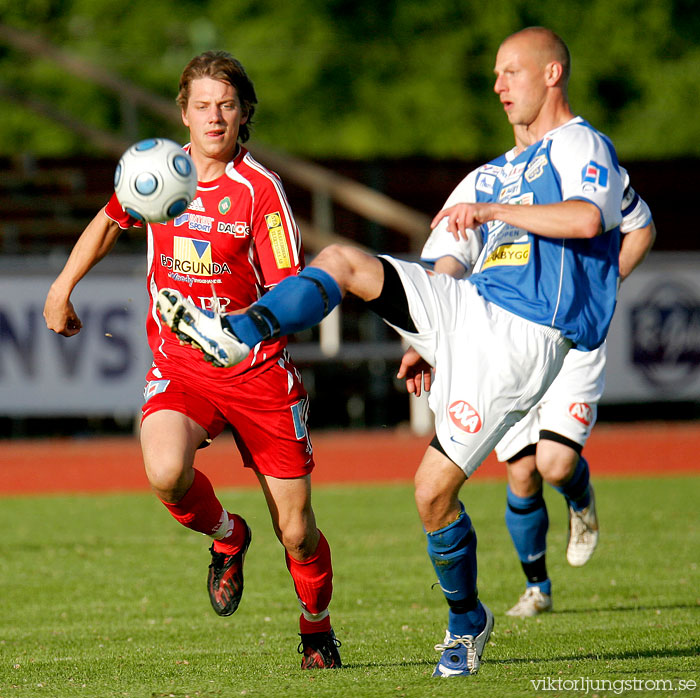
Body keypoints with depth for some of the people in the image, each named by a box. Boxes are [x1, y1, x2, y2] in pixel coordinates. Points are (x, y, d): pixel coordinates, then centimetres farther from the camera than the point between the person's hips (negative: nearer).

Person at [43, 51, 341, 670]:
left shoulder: (260, 189, -10)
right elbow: (109, 221, 25)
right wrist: (63, 287, 23)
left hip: (256, 369, -2)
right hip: (178, 367, 2)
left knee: (295, 530, -1)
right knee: (166, 473, -30)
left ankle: (317, 629, 31)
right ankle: (226, 538, 5)